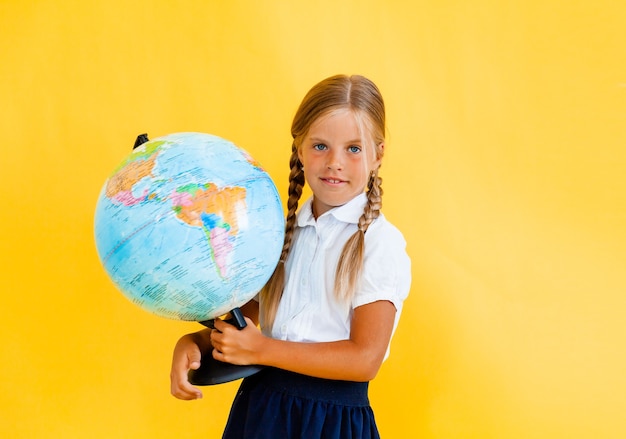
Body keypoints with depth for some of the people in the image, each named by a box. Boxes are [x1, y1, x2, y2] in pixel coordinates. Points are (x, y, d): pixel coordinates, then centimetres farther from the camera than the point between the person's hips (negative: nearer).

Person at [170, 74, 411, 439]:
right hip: (259, 407, 5)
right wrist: (194, 343, -6)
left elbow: (364, 358, -16)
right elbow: (243, 317, 14)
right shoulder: (282, 233, 6)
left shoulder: (381, 243, -11)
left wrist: (260, 349, -15)